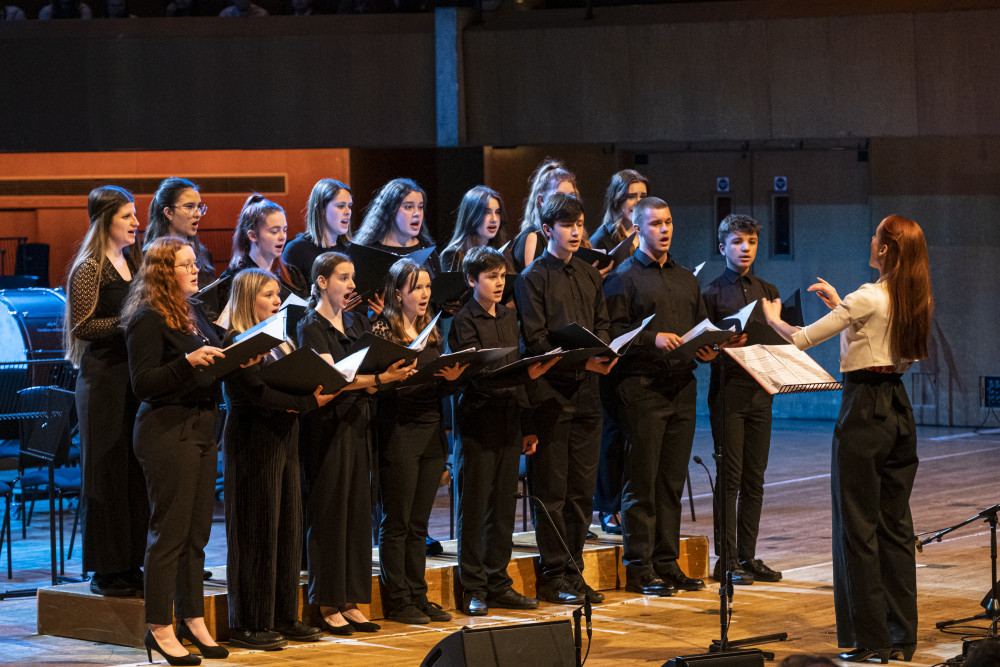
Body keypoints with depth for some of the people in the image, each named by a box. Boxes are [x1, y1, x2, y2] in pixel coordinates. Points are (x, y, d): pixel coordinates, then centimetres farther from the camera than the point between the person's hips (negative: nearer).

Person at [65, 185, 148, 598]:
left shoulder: (132, 261, 15)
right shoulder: (89, 268, -8)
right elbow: (82, 326, -14)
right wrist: (126, 323, -20)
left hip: (135, 374, 7)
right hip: (103, 375, -7)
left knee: (137, 470, 6)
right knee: (108, 472, -3)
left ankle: (131, 564, 12)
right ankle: (106, 571, 2)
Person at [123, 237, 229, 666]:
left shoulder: (194, 313, 16)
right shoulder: (149, 320, -11)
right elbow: (144, 384, -16)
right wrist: (189, 361, -26)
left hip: (201, 431, 8)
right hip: (167, 433, -8)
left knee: (197, 531, 11)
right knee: (169, 531, -5)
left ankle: (192, 619, 19)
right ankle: (160, 629, 1)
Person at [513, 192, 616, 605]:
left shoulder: (589, 276, 16)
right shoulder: (533, 278, -4)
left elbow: (602, 324, 17)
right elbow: (536, 340, -10)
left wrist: (604, 353, -4)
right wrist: (580, 359, -19)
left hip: (586, 390, 6)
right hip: (551, 391, -6)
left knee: (582, 489, 7)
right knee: (552, 489, -2)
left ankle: (573, 570, 14)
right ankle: (552, 576, 3)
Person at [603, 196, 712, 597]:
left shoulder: (686, 279, 20)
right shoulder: (624, 277, 0)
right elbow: (614, 332, -9)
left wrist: (706, 350, 2)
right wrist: (653, 339, -21)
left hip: (682, 387, 6)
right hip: (643, 387, -6)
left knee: (672, 481, 8)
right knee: (641, 481, -5)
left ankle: (667, 564, 13)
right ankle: (638, 568, -1)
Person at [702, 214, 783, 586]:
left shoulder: (768, 292, 15)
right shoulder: (712, 293, 1)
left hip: (760, 390, 5)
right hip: (728, 391, -5)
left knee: (754, 480, 6)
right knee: (730, 478, -5)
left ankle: (748, 557, 11)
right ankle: (727, 559, -2)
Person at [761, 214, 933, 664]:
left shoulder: (869, 298, -16)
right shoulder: (915, 300, 6)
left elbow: (802, 340, -13)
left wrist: (773, 318, 6)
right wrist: (840, 307, 22)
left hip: (865, 411, -7)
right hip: (899, 409, 8)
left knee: (859, 526, -1)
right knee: (896, 524, 11)